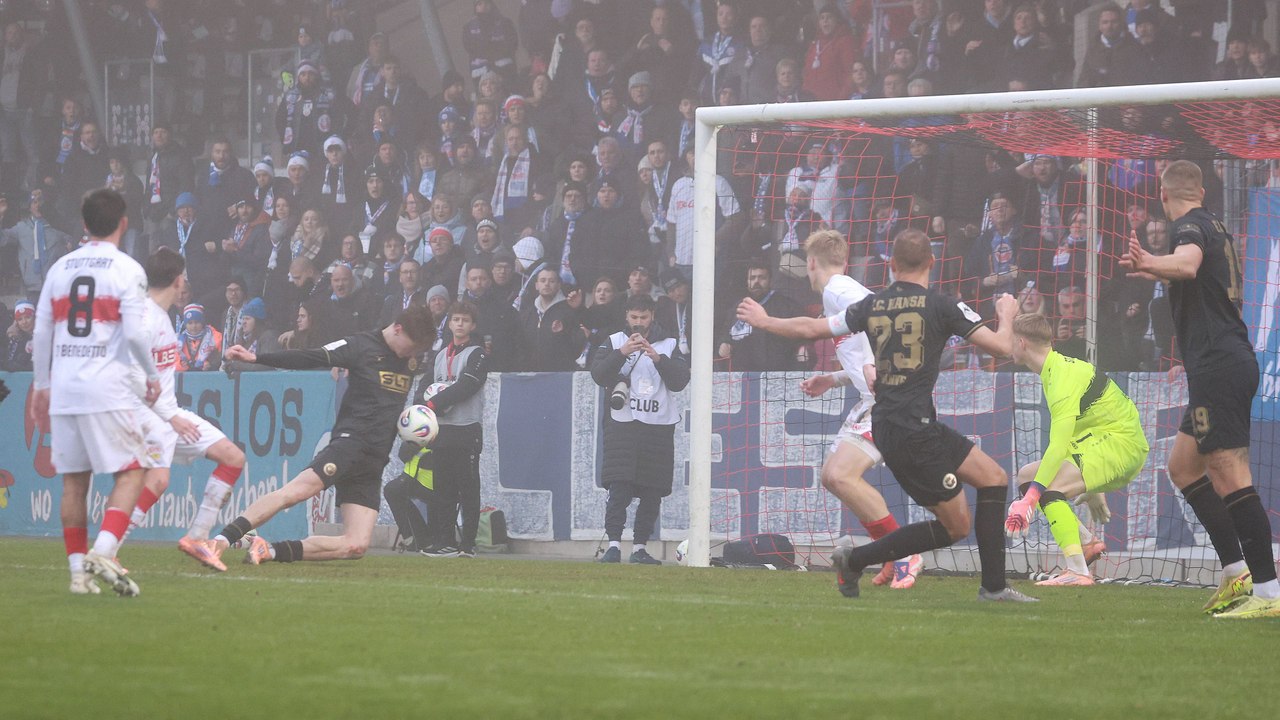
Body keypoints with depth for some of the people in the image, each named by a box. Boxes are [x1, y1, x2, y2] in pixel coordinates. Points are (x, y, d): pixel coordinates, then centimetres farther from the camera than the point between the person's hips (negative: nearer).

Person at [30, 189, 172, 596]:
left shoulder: (60, 268, 11)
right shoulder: (126, 269, -4)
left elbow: (41, 334, 12)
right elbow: (134, 333, -11)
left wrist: (41, 387, 20)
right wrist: (153, 375, 4)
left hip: (63, 391, 5)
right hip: (107, 389, -5)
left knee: (74, 480, 9)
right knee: (130, 471, 0)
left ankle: (78, 570, 7)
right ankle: (103, 551, -18)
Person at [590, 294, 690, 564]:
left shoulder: (668, 346, 12)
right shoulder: (613, 343, 11)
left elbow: (680, 381, -1)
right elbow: (598, 375, -3)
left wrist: (658, 358, -16)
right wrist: (621, 353, -16)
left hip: (659, 427, 2)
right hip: (622, 423, -2)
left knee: (652, 493, 2)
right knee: (618, 487, -13)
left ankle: (640, 547, 9)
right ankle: (614, 545, -16)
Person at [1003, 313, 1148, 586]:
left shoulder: (1064, 377, -20)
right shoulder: (1057, 368, 13)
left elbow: (1058, 447, -29)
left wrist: (1030, 498, -33)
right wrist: (1092, 489, 27)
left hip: (1122, 442, -11)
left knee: (1049, 489, -27)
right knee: (1027, 475, 10)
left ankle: (1078, 572, -31)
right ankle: (1086, 542, 6)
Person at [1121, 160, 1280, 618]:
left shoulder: (1190, 225, -9)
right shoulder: (1215, 228, 20)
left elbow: (1188, 265, -33)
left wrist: (1151, 264, -53)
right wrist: (1154, 272, 55)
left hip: (1217, 365, -10)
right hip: (1234, 361, 10)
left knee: (1229, 475, -13)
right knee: (1182, 465, 16)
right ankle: (1236, 572, 12)